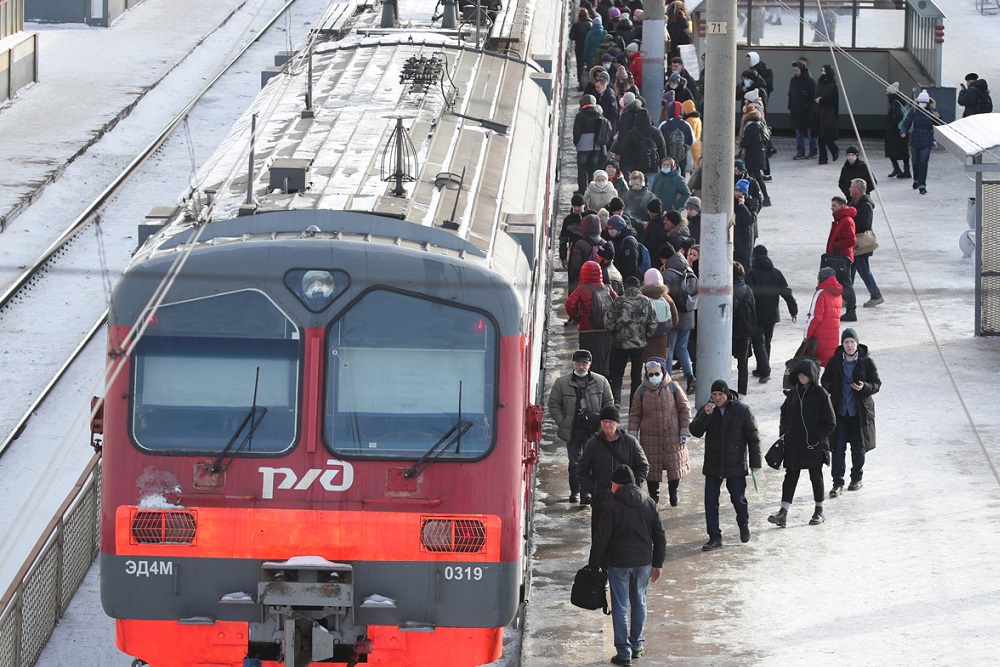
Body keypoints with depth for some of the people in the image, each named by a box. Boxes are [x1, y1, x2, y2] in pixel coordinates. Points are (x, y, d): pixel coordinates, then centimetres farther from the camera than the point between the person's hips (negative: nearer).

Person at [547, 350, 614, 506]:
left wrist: (601, 421, -2)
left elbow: (609, 403, 11)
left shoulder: (601, 382, 4)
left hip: (593, 430, 0)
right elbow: (554, 405, 4)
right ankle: (575, 492, 17)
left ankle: (587, 492, 1)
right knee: (574, 462, 5)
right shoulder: (562, 382, 1)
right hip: (572, 430, 0)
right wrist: (563, 423, -6)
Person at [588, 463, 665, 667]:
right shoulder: (648, 503, 1)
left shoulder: (613, 507, -13)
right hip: (643, 562, 4)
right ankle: (636, 646, 27)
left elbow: (601, 539, -11)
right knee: (639, 604, 18)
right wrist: (657, 563, 15)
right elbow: (660, 535, 6)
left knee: (620, 608, 3)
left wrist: (595, 565, -1)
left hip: (619, 563, -4)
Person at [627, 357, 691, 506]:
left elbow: (684, 409, 2)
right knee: (651, 467, 5)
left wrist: (685, 431, 0)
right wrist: (632, 435, 1)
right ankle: (653, 495, 20)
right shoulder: (642, 391, -2)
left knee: (675, 466, 7)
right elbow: (635, 414, 5)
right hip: (650, 437, 0)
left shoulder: (673, 388, -4)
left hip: (672, 436, 0)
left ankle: (673, 492, 28)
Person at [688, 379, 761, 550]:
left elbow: (753, 437, -3)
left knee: (739, 500, 5)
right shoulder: (705, 410, 2)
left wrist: (755, 462, -4)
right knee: (711, 502, 0)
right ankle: (714, 537, 6)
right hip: (712, 465, 3)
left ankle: (744, 525, 35)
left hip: (736, 465, -3)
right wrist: (705, 415, -22)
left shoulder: (743, 411, -7)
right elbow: (695, 431, -7)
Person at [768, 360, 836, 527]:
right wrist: (784, 432, 7)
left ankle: (819, 511, 22)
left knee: (816, 476, 8)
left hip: (814, 445, -4)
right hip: (793, 444, 4)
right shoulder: (794, 392, 6)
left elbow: (830, 422, -7)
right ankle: (783, 513, -4)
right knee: (790, 476, 0)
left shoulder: (820, 394, -9)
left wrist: (817, 438, -13)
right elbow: (785, 412, 19)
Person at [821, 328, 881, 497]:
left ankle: (856, 478, 29)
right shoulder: (835, 361, -1)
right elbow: (825, 380, 12)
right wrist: (830, 388, -11)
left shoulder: (867, 361, -7)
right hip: (839, 411, 1)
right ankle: (838, 483, 3)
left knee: (858, 448, 10)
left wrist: (864, 387, -21)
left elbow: (877, 384, -1)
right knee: (838, 448, -2)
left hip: (860, 412, -1)